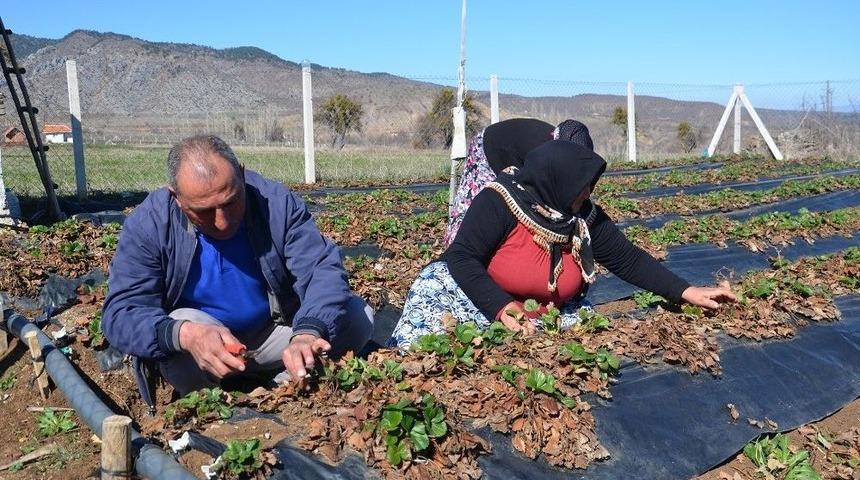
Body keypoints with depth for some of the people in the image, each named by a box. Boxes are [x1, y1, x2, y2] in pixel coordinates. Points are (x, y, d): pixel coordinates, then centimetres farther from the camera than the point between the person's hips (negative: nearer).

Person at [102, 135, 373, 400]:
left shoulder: (277, 203, -17)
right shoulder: (147, 225, -19)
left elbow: (323, 269, -23)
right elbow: (121, 313, -23)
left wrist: (308, 333, -45)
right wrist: (185, 335, -45)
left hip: (274, 335, 2)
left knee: (358, 316, -15)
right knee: (183, 323, -34)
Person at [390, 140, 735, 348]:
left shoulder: (586, 219, -7)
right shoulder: (500, 203, -24)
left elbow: (629, 260, -1)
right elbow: (461, 258, -26)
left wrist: (686, 292, -7)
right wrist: (501, 307, -36)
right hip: (478, 299, -5)